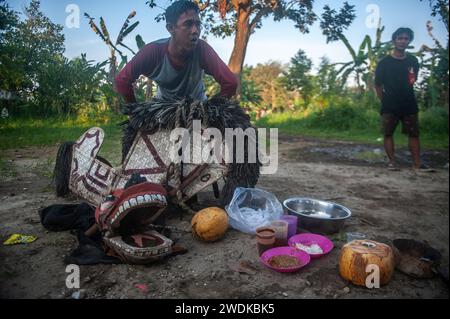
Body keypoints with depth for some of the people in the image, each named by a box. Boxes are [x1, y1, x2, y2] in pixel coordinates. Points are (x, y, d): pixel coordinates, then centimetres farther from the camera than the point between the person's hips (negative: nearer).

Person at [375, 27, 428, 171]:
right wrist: (385, 100, -1)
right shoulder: (384, 62, -2)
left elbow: (413, 80, 18)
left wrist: (406, 96, 9)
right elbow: (378, 85, 0)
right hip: (389, 106, -3)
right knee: (388, 134, -1)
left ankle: (417, 163, 7)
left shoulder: (413, 61, 8)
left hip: (409, 105, 3)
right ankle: (392, 162, 7)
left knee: (414, 134, 3)